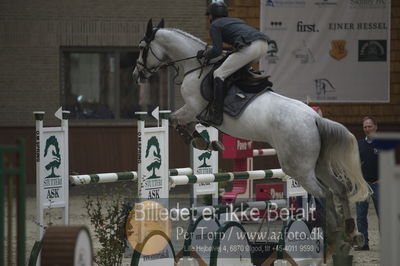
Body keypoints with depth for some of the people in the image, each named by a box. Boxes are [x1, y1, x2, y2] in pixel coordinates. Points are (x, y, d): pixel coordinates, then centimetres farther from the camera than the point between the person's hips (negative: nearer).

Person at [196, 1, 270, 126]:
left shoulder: (215, 25, 11)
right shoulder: (236, 21, 35)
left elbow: (217, 51, 0)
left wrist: (205, 54, 18)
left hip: (250, 47, -8)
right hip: (264, 45, 8)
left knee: (219, 74, -3)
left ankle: (215, 115, -11)